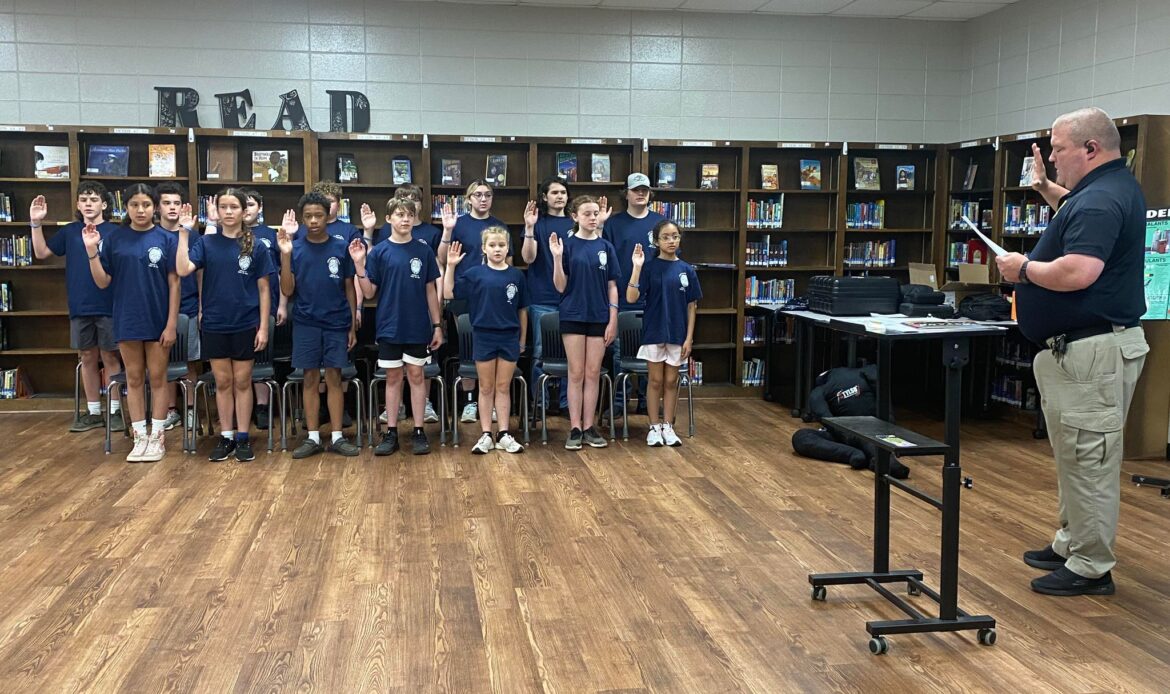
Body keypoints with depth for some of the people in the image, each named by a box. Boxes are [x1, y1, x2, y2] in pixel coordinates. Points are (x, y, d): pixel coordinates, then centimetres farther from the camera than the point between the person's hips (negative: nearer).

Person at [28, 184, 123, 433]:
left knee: (110, 357, 3)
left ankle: (114, 411, 11)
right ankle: (93, 412, 19)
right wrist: (36, 223, 1)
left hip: (109, 306, -4)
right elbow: (41, 253, 13)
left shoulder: (115, 232, -3)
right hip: (79, 307, 4)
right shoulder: (70, 231, 9)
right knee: (87, 358, 10)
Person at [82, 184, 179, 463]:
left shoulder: (166, 239, -5)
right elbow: (103, 282, 1)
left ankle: (158, 437, 15)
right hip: (127, 320, 2)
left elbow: (174, 284, -5)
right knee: (134, 379, 9)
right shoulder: (114, 239, 1)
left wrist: (172, 324, -9)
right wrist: (92, 250, -12)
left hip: (158, 321, -2)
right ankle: (139, 437, 18)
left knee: (157, 378, 6)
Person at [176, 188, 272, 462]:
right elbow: (182, 270, -14)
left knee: (242, 382, 7)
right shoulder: (207, 243, 1)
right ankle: (225, 437, 19)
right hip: (215, 324, 1)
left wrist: (263, 327, -5)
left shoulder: (256, 246, -2)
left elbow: (263, 289, 0)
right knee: (223, 382, 9)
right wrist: (184, 232, -15)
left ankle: (243, 438, 16)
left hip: (246, 325, -1)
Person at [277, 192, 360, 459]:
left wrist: (353, 326, 3)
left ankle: (337, 437, 10)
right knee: (310, 379, 6)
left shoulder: (341, 247, 0)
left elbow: (349, 288, 5)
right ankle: (312, 438, 13)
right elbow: (287, 291, -4)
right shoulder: (295, 249, 0)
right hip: (306, 324, 0)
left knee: (334, 378, 4)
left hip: (337, 324, 0)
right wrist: (285, 254, -15)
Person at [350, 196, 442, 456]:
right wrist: (359, 264, -16)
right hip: (389, 327, 0)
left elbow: (430, 290, 5)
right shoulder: (379, 251, -2)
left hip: (418, 327, 0)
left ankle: (419, 432, 13)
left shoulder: (424, 251, 2)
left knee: (416, 375, 7)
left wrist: (437, 325, 3)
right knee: (393, 378, 8)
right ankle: (391, 432, 15)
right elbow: (369, 292, -2)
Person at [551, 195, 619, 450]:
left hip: (599, 317, 2)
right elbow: (561, 287, -5)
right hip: (574, 316, -2)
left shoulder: (606, 247, 5)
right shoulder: (567, 245, -2)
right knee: (576, 374, 2)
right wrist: (557, 258, -18)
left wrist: (613, 320, 0)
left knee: (593, 374, 6)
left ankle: (589, 427, 14)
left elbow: (612, 286, 6)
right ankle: (575, 428, 8)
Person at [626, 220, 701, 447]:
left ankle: (668, 426, 18)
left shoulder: (687, 270, 1)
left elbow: (691, 307, 4)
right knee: (655, 380, 5)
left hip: (677, 334, 2)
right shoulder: (649, 267, -5)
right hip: (654, 332, -2)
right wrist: (636, 267, -24)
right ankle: (654, 427, 15)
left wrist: (689, 338, -2)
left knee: (671, 381, 9)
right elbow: (631, 298, -15)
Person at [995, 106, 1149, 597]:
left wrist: (1023, 268, -15)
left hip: (1093, 352, -11)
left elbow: (1077, 272, -31)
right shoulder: (1110, 188, 14)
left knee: (1088, 461, -3)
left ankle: (1090, 569, 7)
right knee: (1075, 456, 19)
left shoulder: (1100, 200, -20)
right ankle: (1071, 544, 31)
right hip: (1081, 347, 11)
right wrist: (1048, 189, 25)